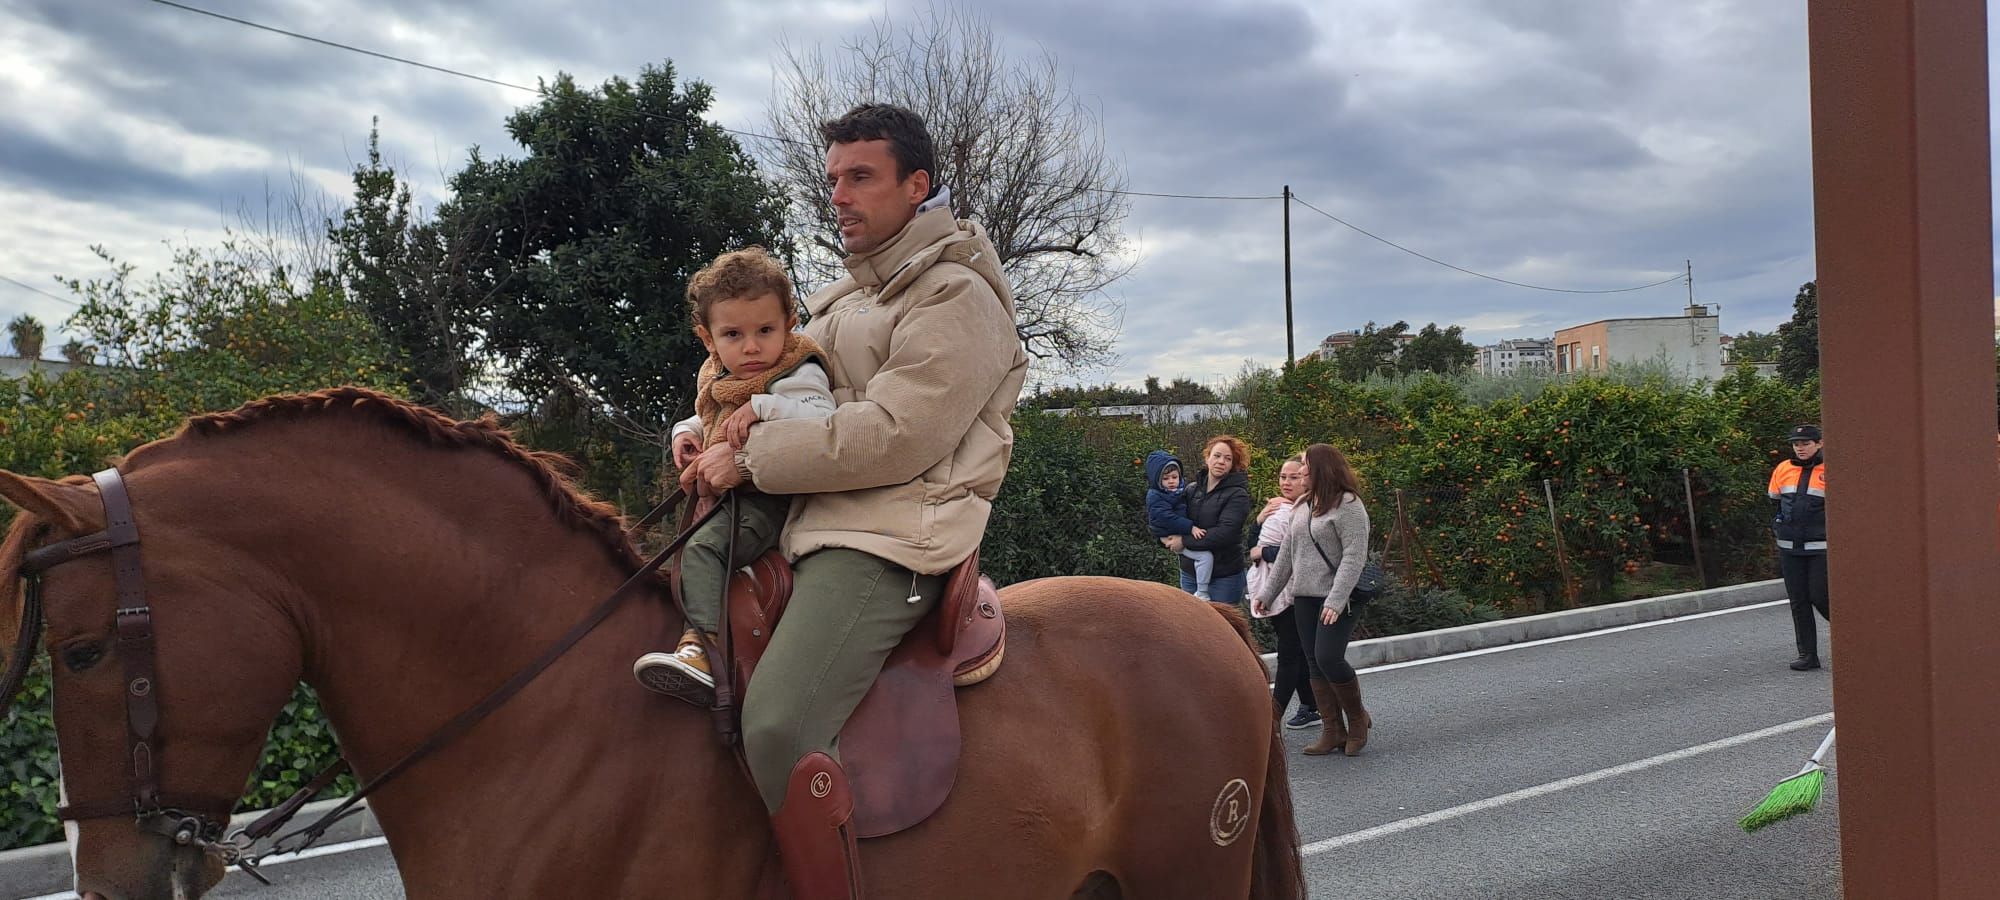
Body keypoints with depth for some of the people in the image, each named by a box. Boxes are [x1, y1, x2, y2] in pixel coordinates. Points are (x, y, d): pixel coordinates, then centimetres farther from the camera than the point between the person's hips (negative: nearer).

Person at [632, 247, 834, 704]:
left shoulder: (796, 377, -14)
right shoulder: (716, 380, 12)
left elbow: (825, 418, -33)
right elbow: (707, 419, 33)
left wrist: (764, 406, -38)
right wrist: (687, 431, 11)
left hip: (769, 503, -10)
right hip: (725, 497, 10)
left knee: (702, 548, -28)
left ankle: (701, 647, -36)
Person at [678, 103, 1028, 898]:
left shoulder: (957, 297, -7)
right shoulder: (845, 295, 22)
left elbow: (893, 437, -18)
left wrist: (751, 458, -13)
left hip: (886, 545, -10)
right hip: (803, 532, 10)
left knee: (775, 727, -30)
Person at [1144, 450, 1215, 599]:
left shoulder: (1180, 491, 12)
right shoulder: (1155, 497, -14)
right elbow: (1168, 518, -25)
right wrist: (1190, 527, -29)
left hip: (1183, 534, 10)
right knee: (1206, 556, -21)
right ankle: (1202, 594, -17)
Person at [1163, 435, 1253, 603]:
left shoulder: (1237, 495, -9)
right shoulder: (1192, 490, 9)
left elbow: (1224, 533, -21)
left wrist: (1184, 542, -17)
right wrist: (1165, 537, -6)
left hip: (1224, 578, -5)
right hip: (1189, 573, 5)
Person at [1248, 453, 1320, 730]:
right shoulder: (1277, 508, 14)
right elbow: (1254, 546, 13)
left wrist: (1263, 552, -13)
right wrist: (1259, 520, -4)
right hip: (1273, 592, 9)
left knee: (1289, 654, -6)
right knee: (1297, 652, 15)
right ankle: (1311, 708, 25)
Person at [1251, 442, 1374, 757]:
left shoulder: (1348, 505, -9)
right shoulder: (1303, 506, 16)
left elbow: (1354, 556, -16)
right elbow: (1287, 553, 21)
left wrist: (1336, 600, -23)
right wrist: (1267, 593, 18)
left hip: (1336, 599, -8)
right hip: (1304, 596, 8)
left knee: (1328, 658, -15)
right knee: (1314, 664, 5)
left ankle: (1358, 718, 7)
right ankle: (1333, 730, 11)